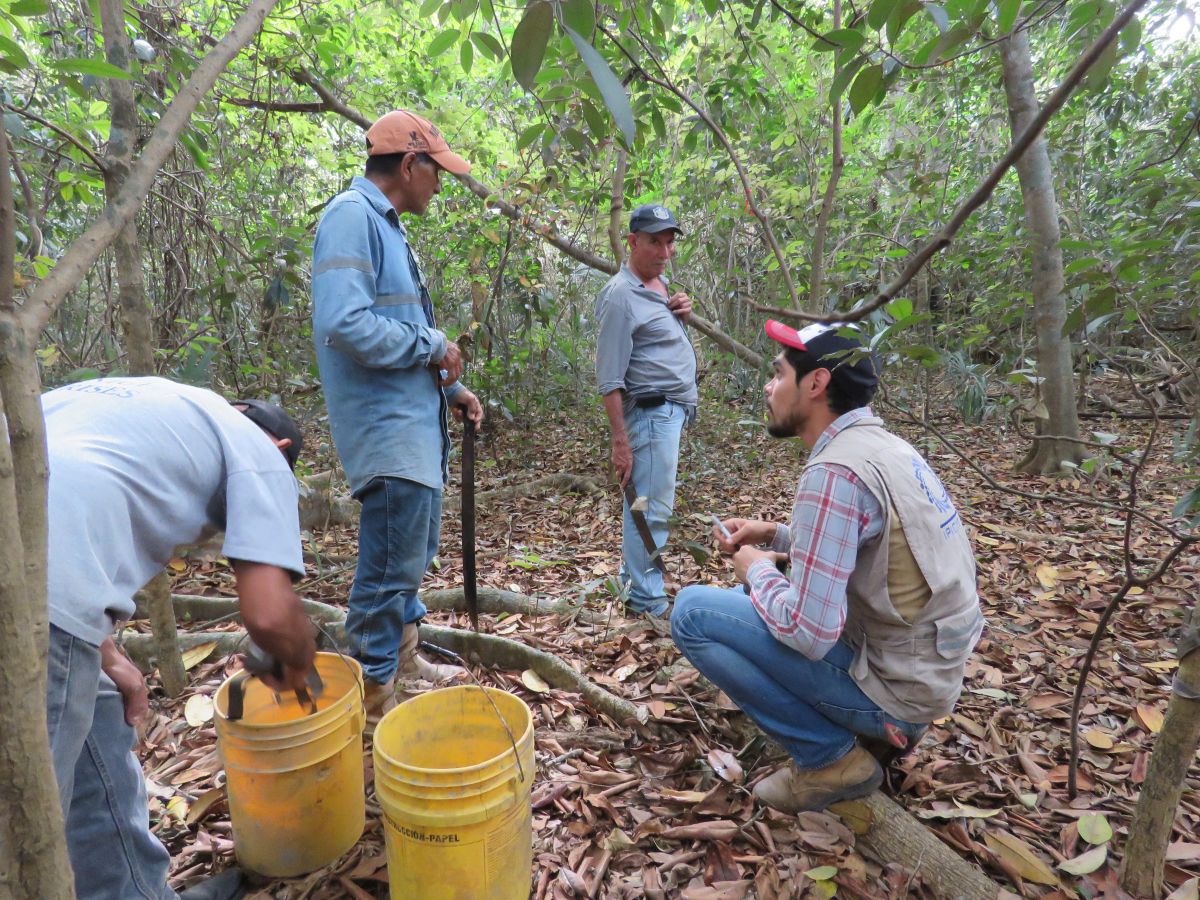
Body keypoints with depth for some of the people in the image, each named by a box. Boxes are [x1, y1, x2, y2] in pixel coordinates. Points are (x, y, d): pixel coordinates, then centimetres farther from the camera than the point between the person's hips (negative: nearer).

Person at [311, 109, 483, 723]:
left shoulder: (385, 224, 17)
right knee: (390, 566, -2)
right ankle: (374, 695, 15)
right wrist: (432, 347, -15)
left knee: (411, 554, 20)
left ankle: (403, 657, 38)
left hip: (412, 425, 10)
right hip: (386, 432, -10)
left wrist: (450, 388, 16)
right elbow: (344, 324, -26)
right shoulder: (352, 216, -13)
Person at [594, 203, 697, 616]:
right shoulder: (621, 295, -16)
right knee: (652, 508, -6)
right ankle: (647, 602, 4)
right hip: (652, 411, -10)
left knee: (646, 503, 16)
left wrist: (683, 314, 5)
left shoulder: (660, 282, 13)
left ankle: (633, 581, 28)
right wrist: (620, 441, -21)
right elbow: (610, 379, -19)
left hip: (674, 410, 10)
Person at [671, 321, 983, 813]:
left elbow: (809, 634, -28)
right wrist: (775, 536, 9)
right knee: (767, 589, 22)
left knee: (693, 611, -12)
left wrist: (757, 570, -9)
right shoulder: (882, 442, 4)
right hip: (931, 669, 9)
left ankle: (830, 757, -2)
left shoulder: (833, 471, -25)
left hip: (892, 685, -9)